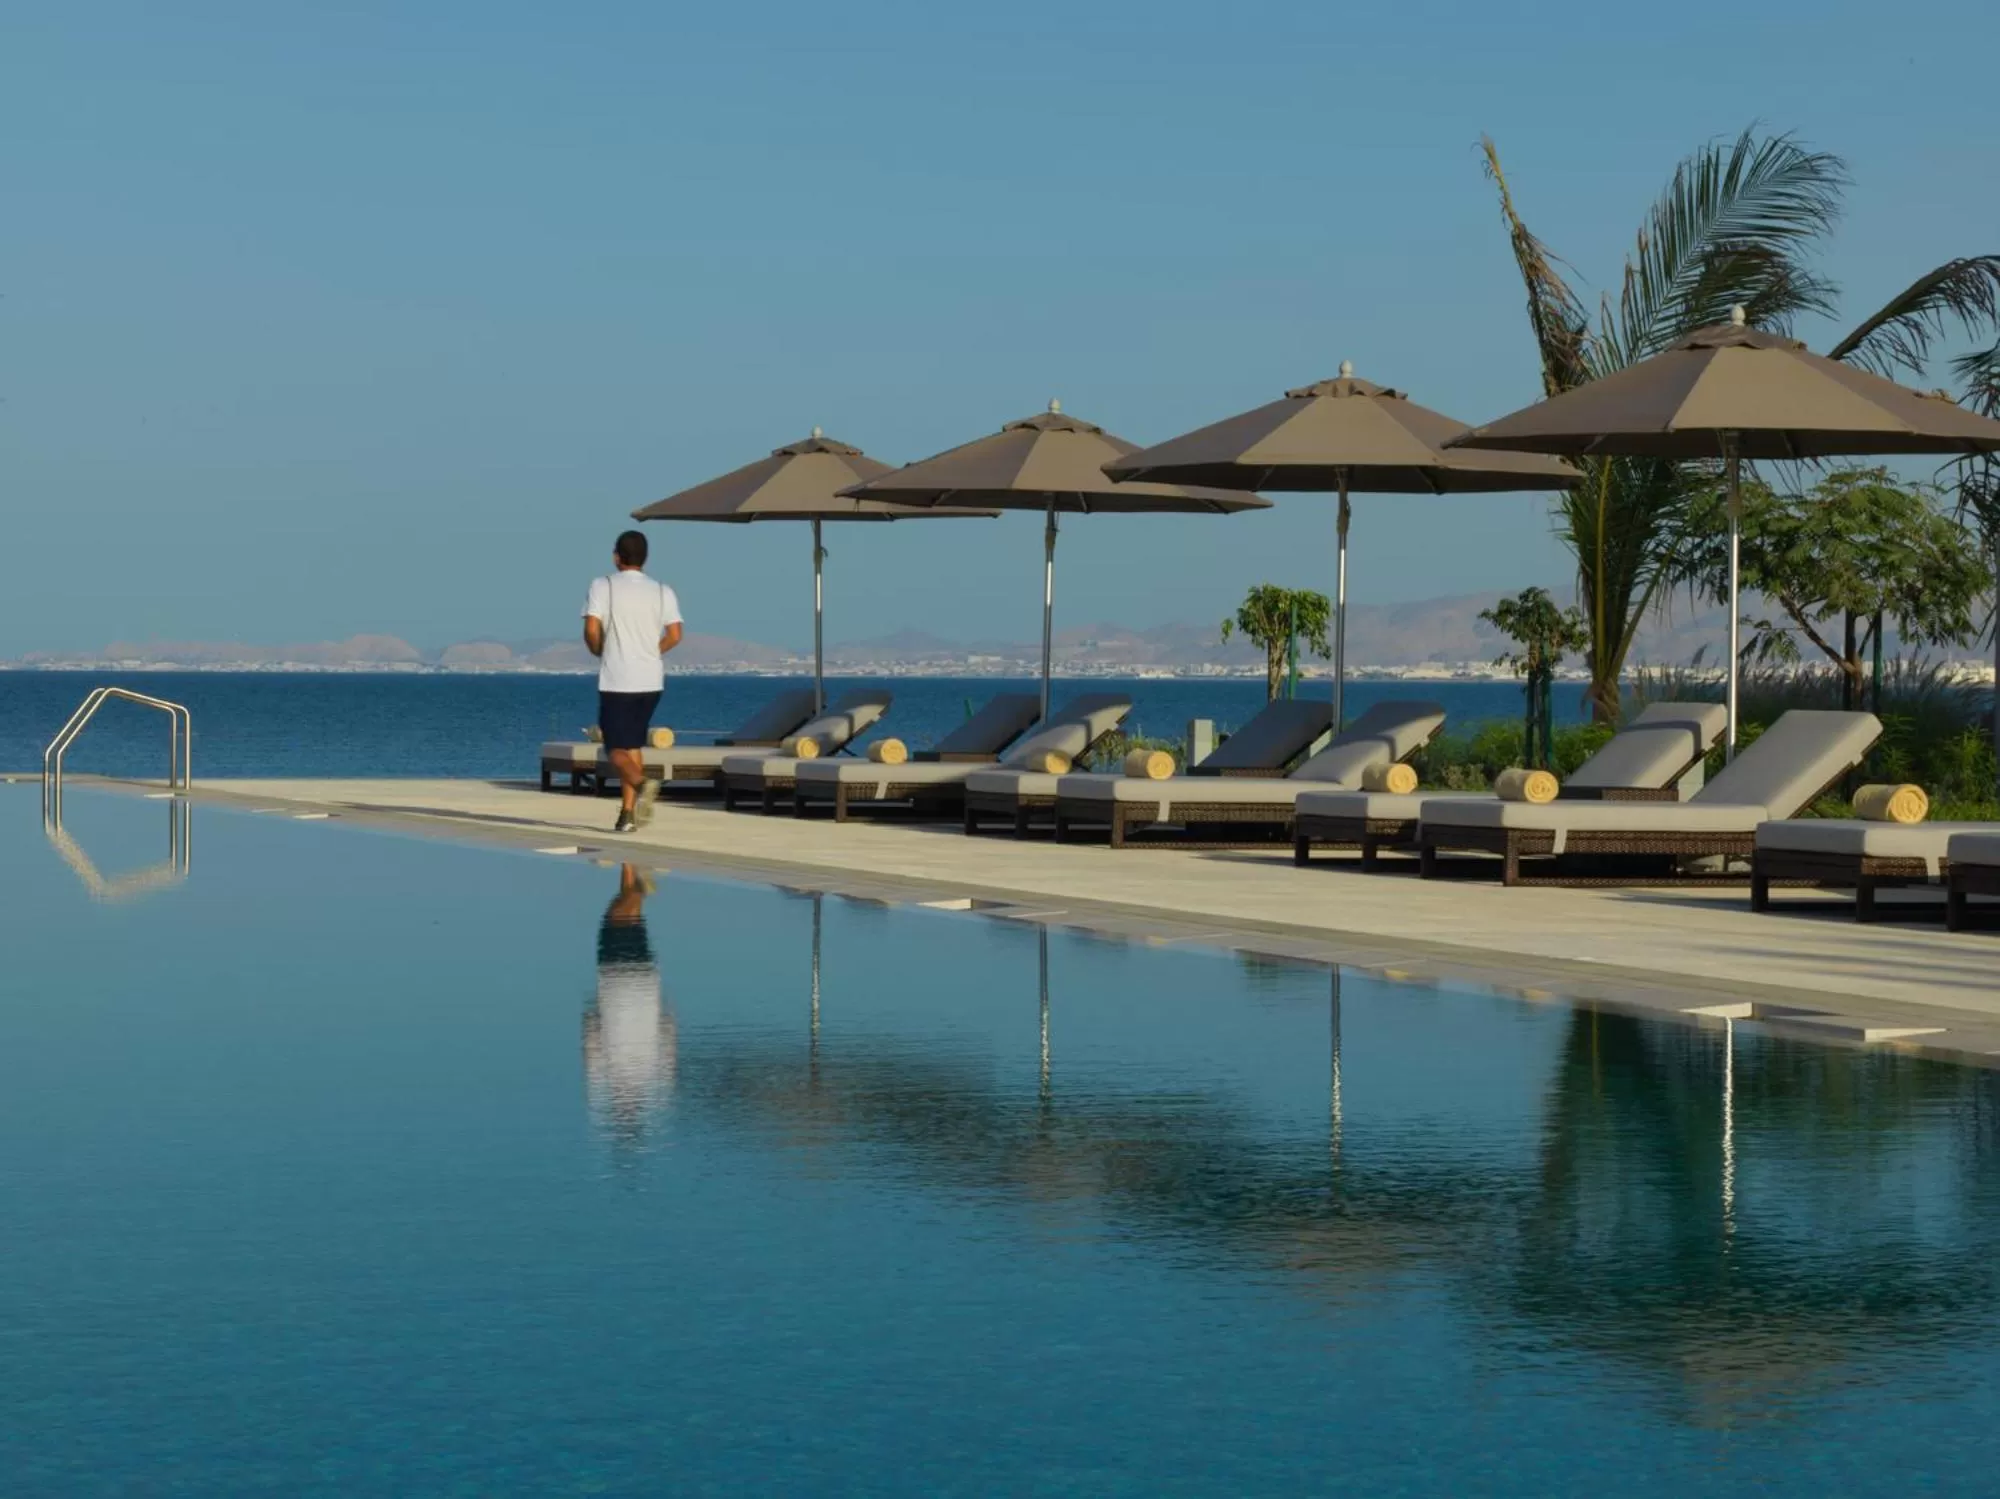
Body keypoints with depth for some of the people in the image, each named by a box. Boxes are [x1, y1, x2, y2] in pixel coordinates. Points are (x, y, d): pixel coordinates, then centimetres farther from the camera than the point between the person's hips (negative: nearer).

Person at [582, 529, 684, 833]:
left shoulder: (603, 586, -4)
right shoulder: (663, 591, 5)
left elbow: (592, 629, -13)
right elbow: (674, 635, -3)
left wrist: (601, 652, 7)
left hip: (616, 680, -4)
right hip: (650, 681, 4)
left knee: (617, 748, 0)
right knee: (633, 744, 15)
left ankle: (642, 783, -30)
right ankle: (628, 813, 12)